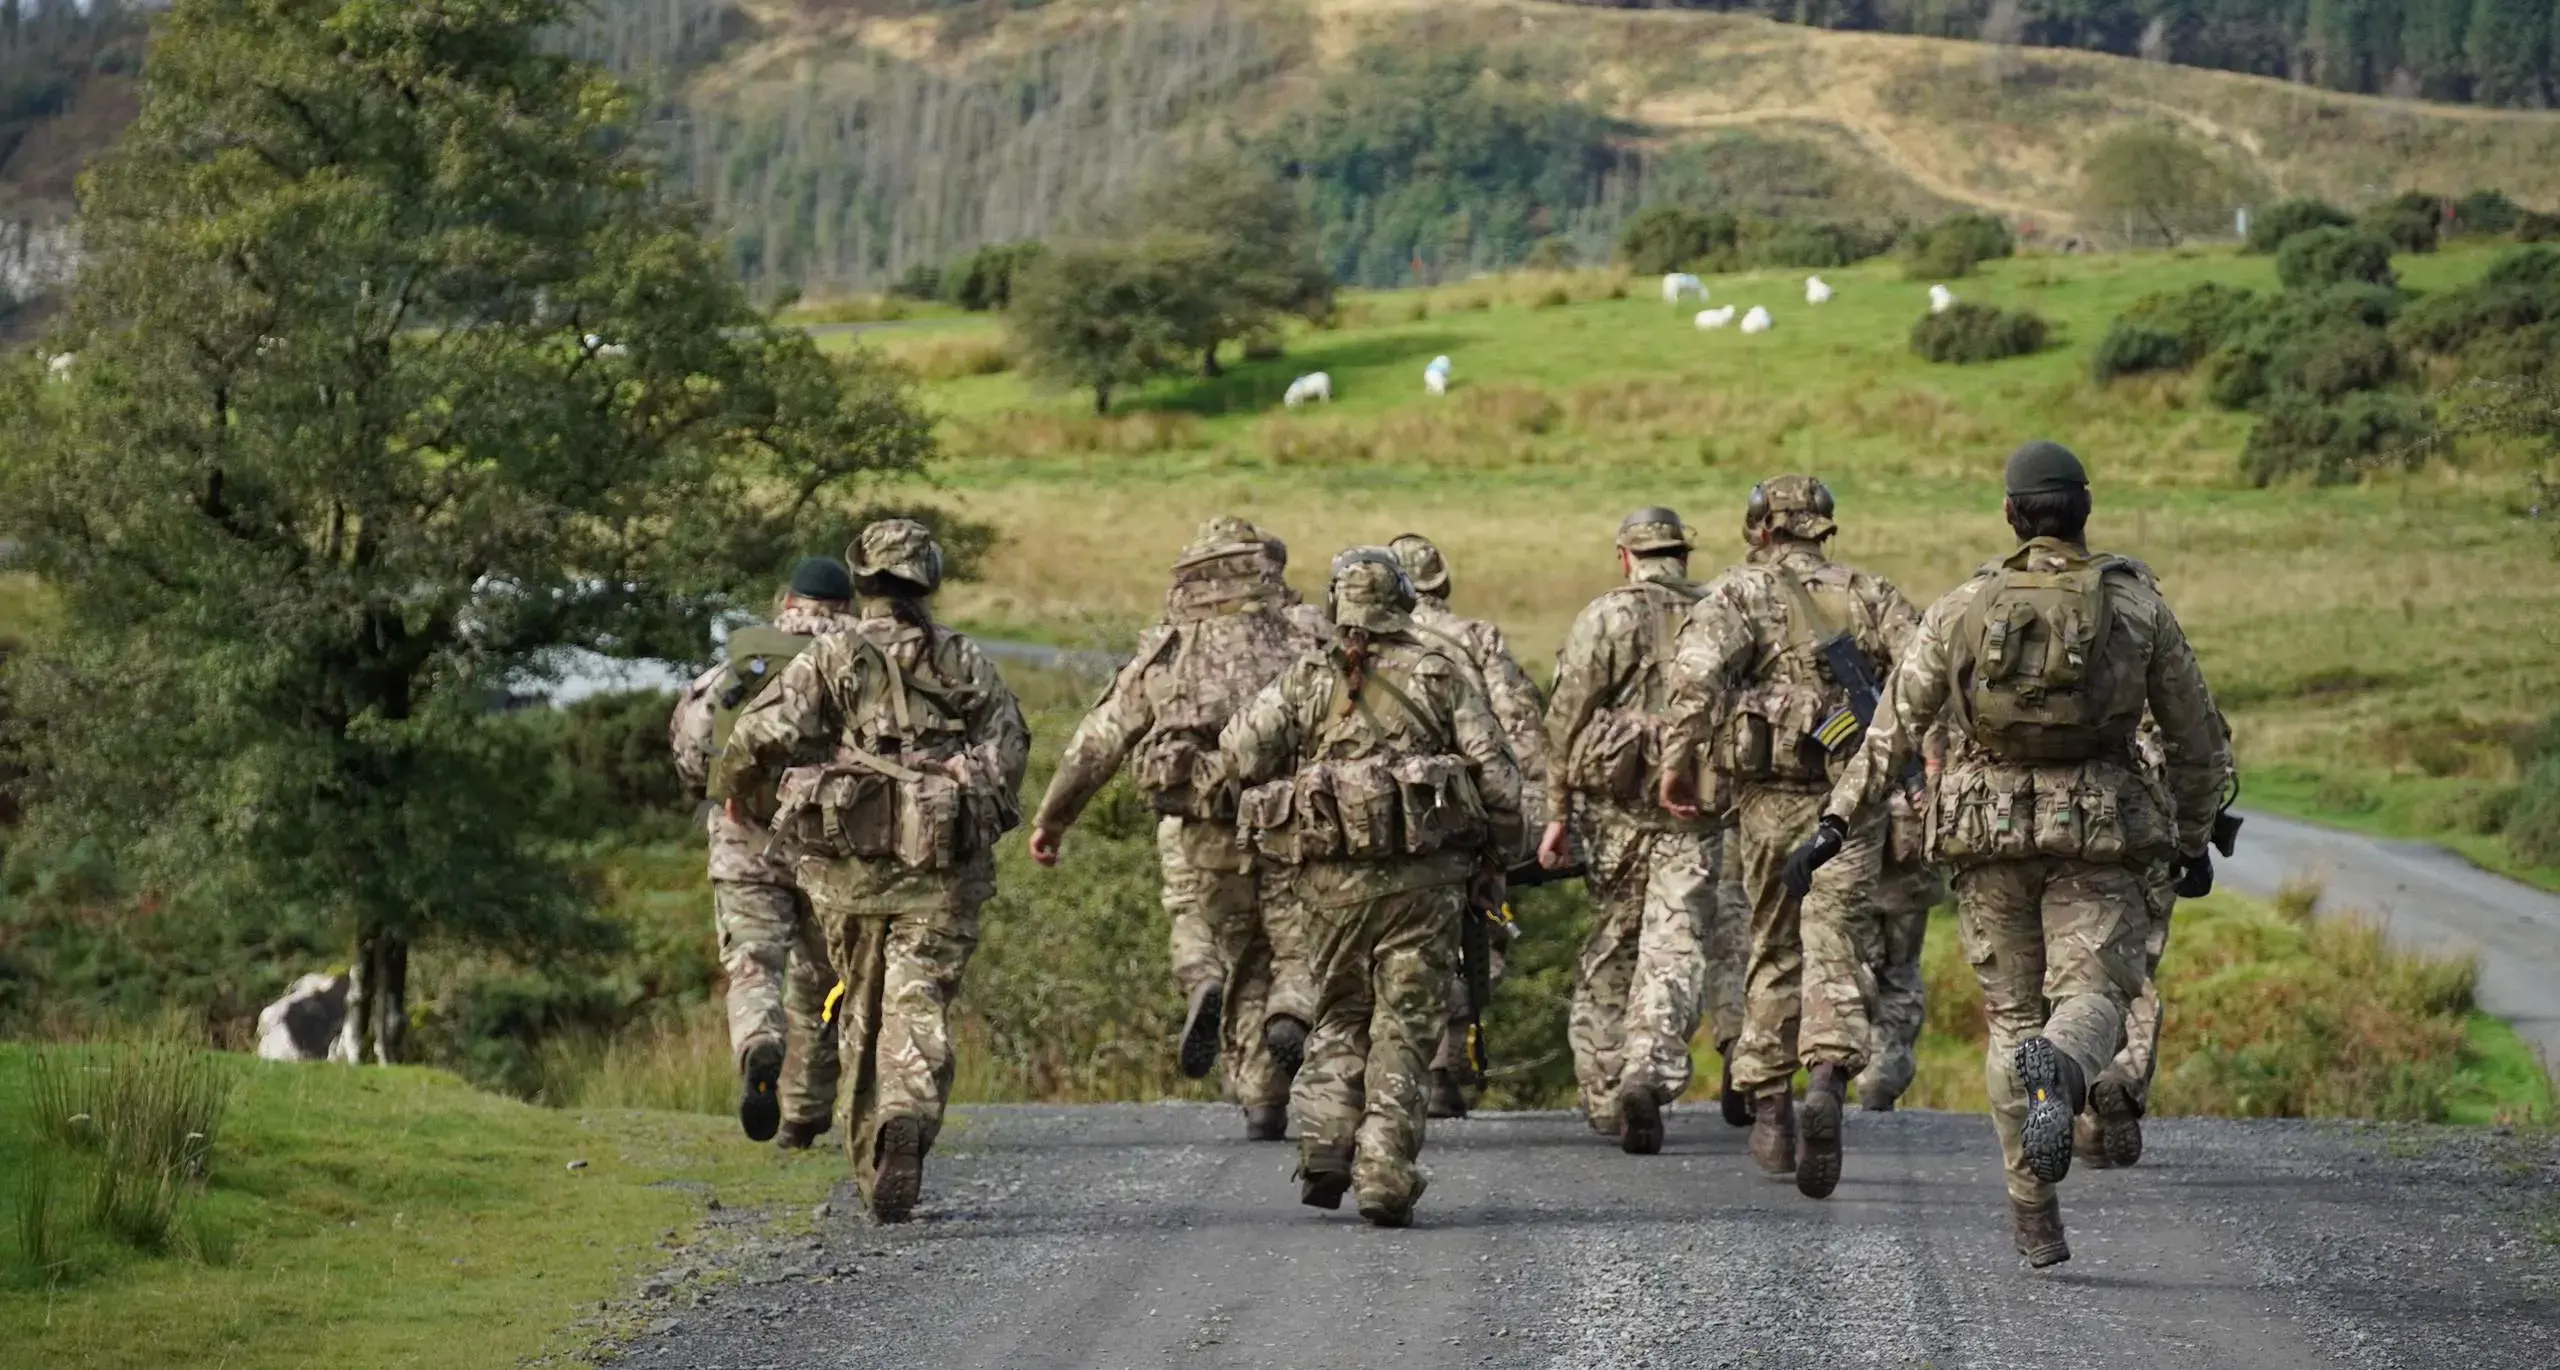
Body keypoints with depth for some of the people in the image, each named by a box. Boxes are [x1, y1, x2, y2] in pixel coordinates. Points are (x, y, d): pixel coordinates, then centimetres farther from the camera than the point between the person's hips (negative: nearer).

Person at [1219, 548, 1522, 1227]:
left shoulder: (1304, 680, 5)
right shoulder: (1442, 675, 4)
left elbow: (1238, 753, -3)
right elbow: (1495, 770, -1)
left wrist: (1285, 780, 17)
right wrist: (1493, 857, 9)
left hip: (1334, 876, 1)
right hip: (1425, 874, -1)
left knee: (1340, 1016, 18)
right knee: (1405, 1026, 3)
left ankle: (1325, 1147, 3)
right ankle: (1385, 1176, -6)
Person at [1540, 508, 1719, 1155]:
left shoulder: (1604, 618, 0)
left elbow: (1567, 718, -4)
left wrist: (1557, 811, 1)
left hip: (1615, 804, 0)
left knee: (1611, 945, 14)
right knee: (1675, 949, -4)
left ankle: (1603, 1091, 20)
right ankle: (1650, 1071, -25)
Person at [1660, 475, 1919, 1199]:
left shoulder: (1740, 592, 3)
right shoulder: (1869, 595, 11)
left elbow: (1699, 668, -15)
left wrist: (1679, 757, -12)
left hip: (1769, 794, 0)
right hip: (1852, 792, 0)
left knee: (1773, 951, 15)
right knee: (1837, 947, -5)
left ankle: (1770, 1111, 20)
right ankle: (1827, 1078, -32)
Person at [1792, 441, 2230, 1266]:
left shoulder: (1963, 609, 3)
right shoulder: (2138, 606, 3)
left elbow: (1896, 726, 0)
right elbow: (2195, 737, 7)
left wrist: (1838, 823, 2)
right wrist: (2193, 840, 19)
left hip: (1989, 827, 1)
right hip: (2098, 831, -1)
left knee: (2014, 1014, 10)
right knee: (2092, 995, -4)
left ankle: (2033, 1212, 4)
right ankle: (2059, 1070, -42)